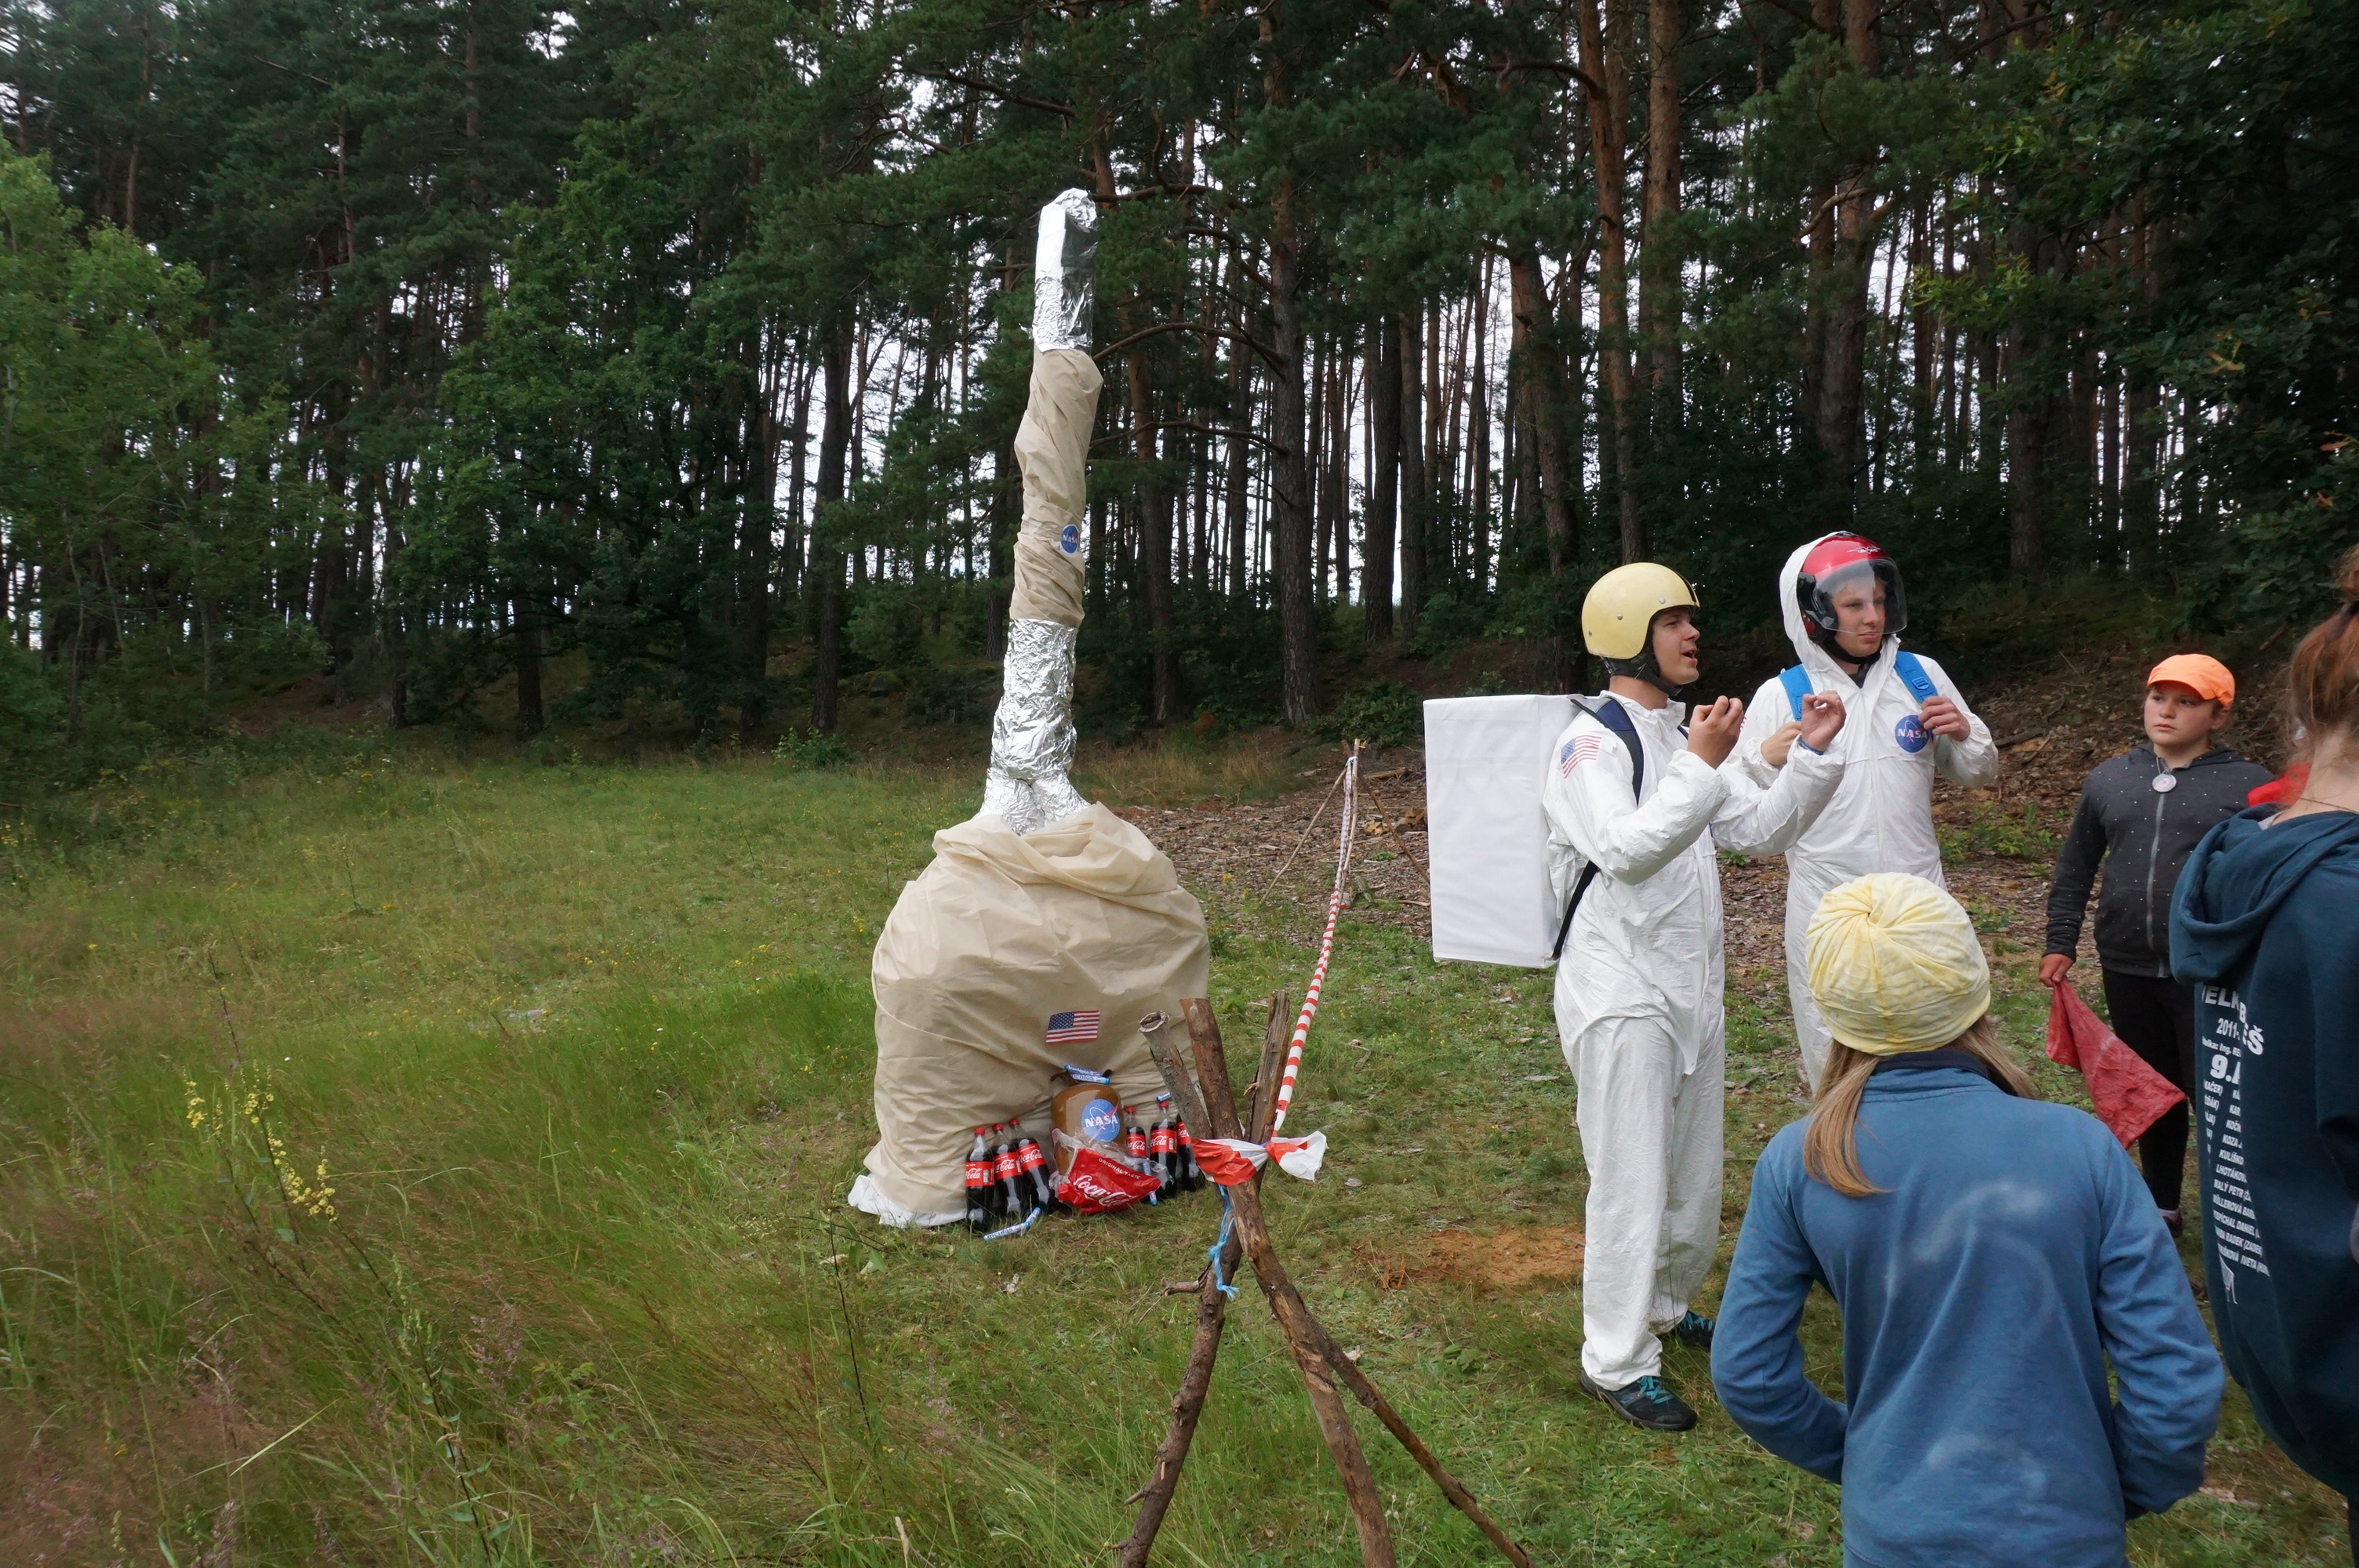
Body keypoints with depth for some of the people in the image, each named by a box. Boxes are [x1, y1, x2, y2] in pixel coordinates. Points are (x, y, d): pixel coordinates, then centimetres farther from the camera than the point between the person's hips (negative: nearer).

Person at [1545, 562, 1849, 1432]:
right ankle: (1617, 1361, 2)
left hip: (1692, 985, 8)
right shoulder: (1591, 741, -12)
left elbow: (1764, 829, 13)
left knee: (1695, 1167, 18)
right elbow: (1624, 849, -25)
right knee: (1631, 1180, -6)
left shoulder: (1683, 738, 14)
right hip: (1620, 991, -8)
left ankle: (1666, 1302, 38)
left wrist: (1811, 753, 0)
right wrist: (1701, 766, -26)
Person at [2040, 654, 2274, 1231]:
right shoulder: (2109, 779, 8)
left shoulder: (2250, 787, -4)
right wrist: (2061, 943, 10)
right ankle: (2161, 1205, 31)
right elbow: (2074, 869, 15)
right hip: (2128, 970, 4)